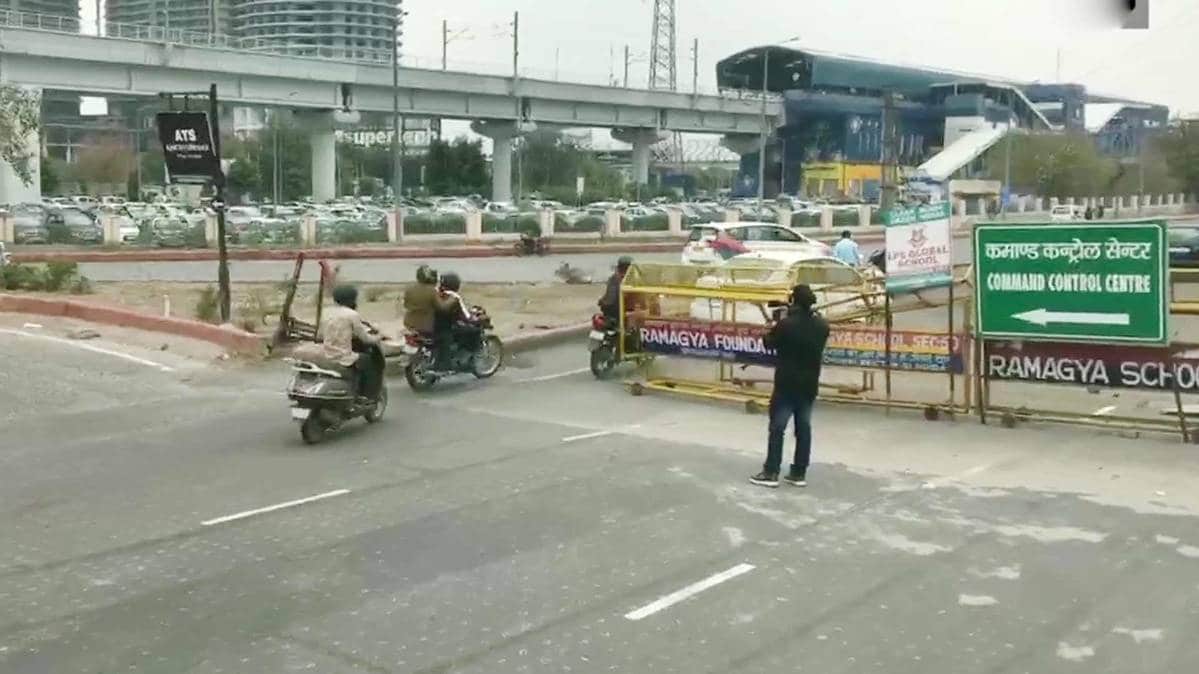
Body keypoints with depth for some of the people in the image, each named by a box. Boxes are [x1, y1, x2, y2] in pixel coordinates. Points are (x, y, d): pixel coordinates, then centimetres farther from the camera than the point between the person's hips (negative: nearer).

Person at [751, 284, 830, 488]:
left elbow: (770, 343, -2)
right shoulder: (821, 326, -1)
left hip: (786, 385, -5)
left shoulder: (785, 324, -17)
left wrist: (774, 326, 14)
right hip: (809, 385, 5)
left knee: (777, 428, 2)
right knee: (804, 428, 9)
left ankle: (771, 473, 2)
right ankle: (799, 473, 12)